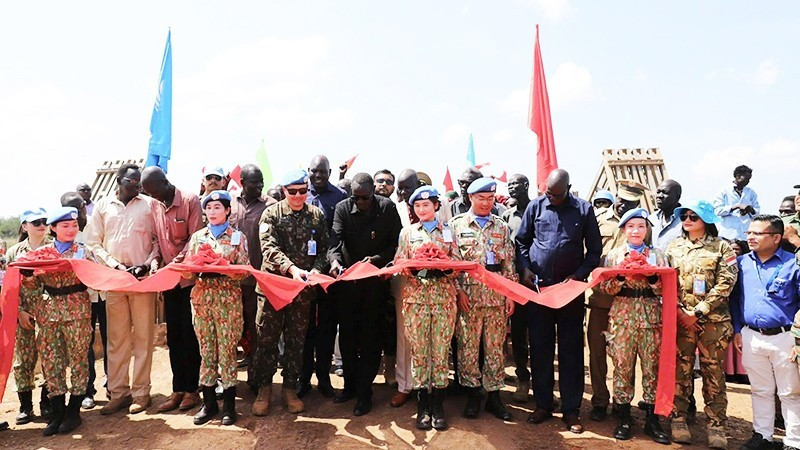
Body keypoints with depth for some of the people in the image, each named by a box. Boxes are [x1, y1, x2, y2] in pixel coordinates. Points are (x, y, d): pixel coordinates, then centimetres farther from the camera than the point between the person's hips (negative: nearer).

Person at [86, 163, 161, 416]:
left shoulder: (149, 204, 5)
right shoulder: (103, 206, 9)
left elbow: (158, 239, 6)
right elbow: (94, 243, 7)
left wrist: (149, 264, -9)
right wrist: (115, 265, -6)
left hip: (143, 278, -1)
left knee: (143, 336, 2)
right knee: (116, 337, 5)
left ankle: (141, 392, 9)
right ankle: (118, 392, 14)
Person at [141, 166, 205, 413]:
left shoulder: (190, 200, -9)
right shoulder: (154, 206, 7)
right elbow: (157, 239, 12)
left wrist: (176, 263, -19)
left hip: (189, 276, -5)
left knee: (189, 334, 1)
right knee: (173, 335, 9)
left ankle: (191, 388, 12)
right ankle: (178, 389, 18)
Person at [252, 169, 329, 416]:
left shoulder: (317, 215, 6)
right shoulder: (271, 213, -1)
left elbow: (324, 248, 4)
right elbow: (269, 247, -14)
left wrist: (315, 270, -15)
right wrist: (291, 268, -28)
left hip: (303, 287, 2)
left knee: (296, 339, 9)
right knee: (266, 338, 3)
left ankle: (290, 388, 22)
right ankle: (264, 388, 17)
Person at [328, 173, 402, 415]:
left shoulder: (387, 208, -5)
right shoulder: (343, 208, -3)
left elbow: (396, 243, -3)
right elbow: (335, 240, -12)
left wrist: (378, 258, -19)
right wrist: (335, 260, -32)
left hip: (376, 280, -2)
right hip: (349, 279, 2)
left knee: (371, 338, 3)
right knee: (346, 335, 10)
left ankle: (364, 393, 13)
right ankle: (350, 384, 27)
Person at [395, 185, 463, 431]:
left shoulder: (448, 231, 11)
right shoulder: (407, 232, 10)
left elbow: (457, 264, 6)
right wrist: (413, 267, -15)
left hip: (444, 296, 0)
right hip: (416, 296, 0)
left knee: (441, 349, 1)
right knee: (418, 349, 1)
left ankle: (438, 405, 12)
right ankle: (423, 406, 12)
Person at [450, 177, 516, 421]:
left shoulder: (501, 227, 12)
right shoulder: (457, 224, 4)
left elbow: (509, 263, 11)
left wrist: (510, 294, 4)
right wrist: (458, 292, -8)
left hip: (496, 296, 2)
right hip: (468, 295, -2)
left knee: (495, 346, 7)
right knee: (468, 346, 3)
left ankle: (494, 394, 18)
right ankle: (472, 394, 16)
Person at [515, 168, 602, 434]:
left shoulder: (584, 210, 0)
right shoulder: (536, 206, 3)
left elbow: (595, 249, 3)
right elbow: (521, 241, 10)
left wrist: (579, 275, -9)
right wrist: (525, 268, -4)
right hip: (537, 286, 1)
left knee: (571, 350, 4)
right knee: (540, 348, 8)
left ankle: (571, 409, 14)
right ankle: (543, 404, 20)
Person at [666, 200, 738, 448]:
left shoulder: (721, 248, 2)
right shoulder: (673, 247, 10)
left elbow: (725, 284, -6)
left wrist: (697, 312, -12)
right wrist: (681, 313, -5)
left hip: (713, 320, -2)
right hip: (680, 319, 2)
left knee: (713, 372, 3)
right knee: (680, 370, 4)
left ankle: (716, 425, 11)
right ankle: (679, 419, 14)